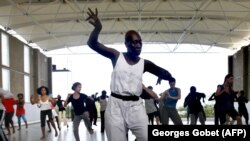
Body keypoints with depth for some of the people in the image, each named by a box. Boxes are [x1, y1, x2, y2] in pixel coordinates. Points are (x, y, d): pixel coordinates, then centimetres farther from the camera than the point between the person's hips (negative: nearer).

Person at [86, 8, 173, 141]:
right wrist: (97, 28, -29)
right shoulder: (116, 56, 0)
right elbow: (92, 44, -8)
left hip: (135, 106, 2)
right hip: (115, 105, -1)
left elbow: (168, 75, 8)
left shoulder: (145, 63, 5)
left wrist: (162, 74, -18)